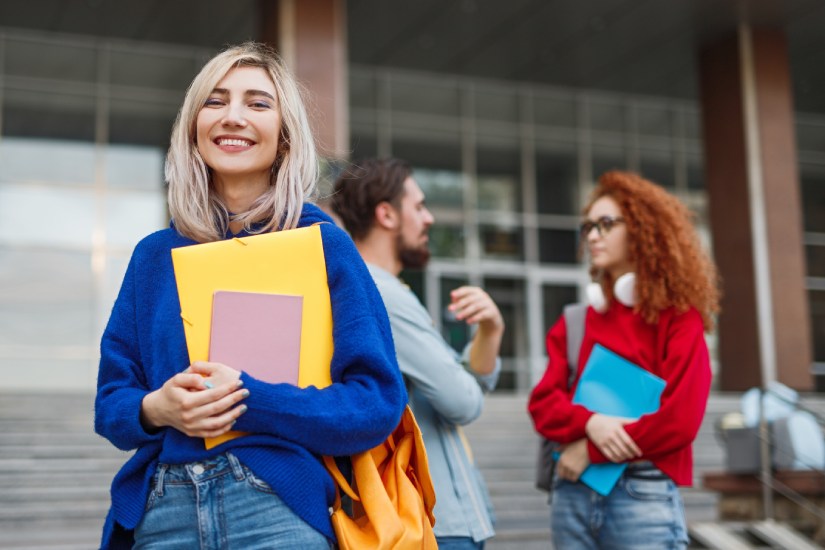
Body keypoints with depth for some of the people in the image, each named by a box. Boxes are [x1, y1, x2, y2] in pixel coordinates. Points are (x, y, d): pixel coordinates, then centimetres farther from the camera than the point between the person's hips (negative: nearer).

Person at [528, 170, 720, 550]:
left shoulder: (678, 317, 0)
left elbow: (681, 418, -10)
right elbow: (542, 402, 5)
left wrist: (592, 451, -10)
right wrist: (590, 423, -15)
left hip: (643, 493, -4)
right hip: (573, 492, 4)